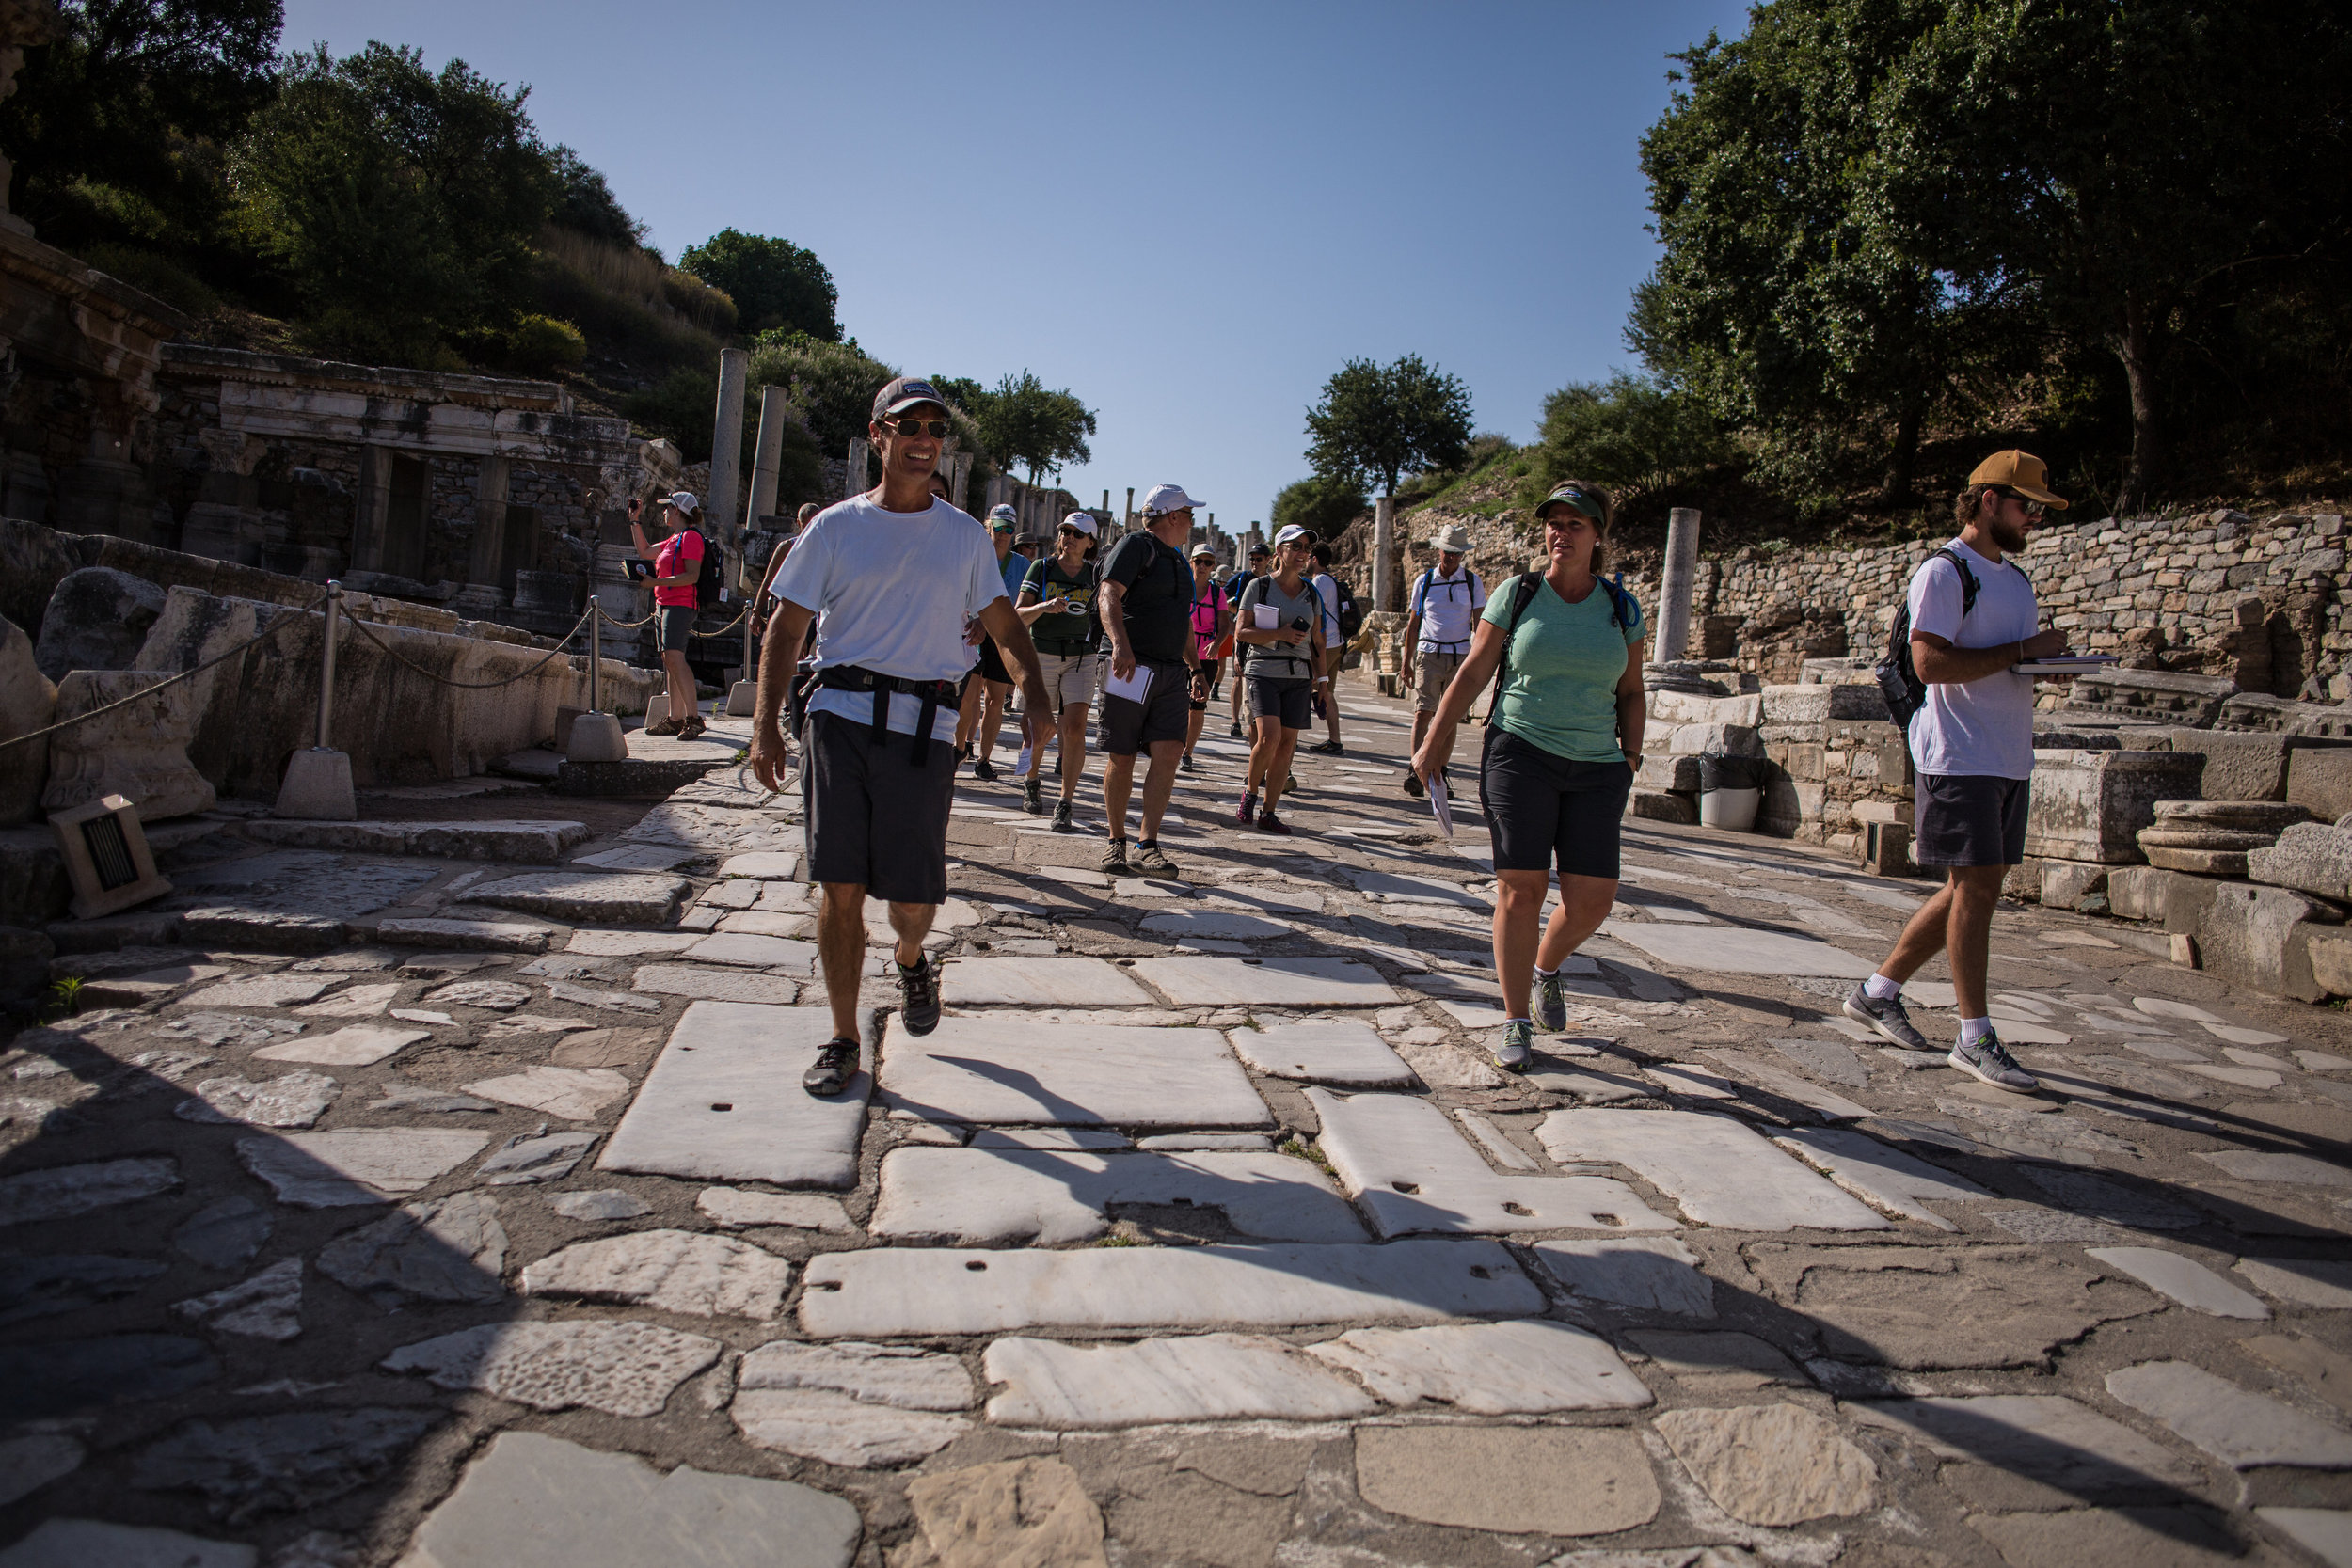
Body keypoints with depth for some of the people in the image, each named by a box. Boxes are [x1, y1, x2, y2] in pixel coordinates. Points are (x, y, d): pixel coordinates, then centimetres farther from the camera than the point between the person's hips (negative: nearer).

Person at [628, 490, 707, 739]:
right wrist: (635, 521, 30)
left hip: (680, 605, -10)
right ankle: (674, 719, 8)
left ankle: (694, 717, -24)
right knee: (669, 660, 7)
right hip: (663, 604, 10)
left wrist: (657, 582, -21)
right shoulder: (673, 539, 22)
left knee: (674, 657, -21)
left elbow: (693, 576, -18)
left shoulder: (691, 537, -8)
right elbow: (644, 552, 34)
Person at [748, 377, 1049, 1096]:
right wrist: (765, 726, -3)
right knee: (841, 887, -2)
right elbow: (785, 627, 7)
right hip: (841, 716, 0)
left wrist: (1035, 685, -2)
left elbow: (1002, 620, 18)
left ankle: (910, 961, 36)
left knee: (914, 899, -1)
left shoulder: (964, 536, 12)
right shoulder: (836, 527, 7)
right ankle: (843, 1041, 13)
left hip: (924, 728, 1)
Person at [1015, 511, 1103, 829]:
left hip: (1081, 658, 1)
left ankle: (1065, 805, -10)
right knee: (1038, 730, 3)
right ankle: (1031, 782, 35)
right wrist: (1045, 606, -25)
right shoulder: (1042, 568, 1)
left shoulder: (1094, 573, 5)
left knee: (1075, 728, -14)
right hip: (1042, 656, 0)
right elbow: (1019, 615, -5)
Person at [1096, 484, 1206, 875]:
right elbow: (1109, 596, -18)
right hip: (1132, 667, -7)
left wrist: (1194, 667, 28)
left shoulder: (1177, 561, 24)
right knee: (1121, 760, 1)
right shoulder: (1135, 546, -4)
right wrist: (1120, 644, -33)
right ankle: (1116, 840, 17)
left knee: (1167, 755, -8)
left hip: (1172, 673, 7)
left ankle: (1147, 846, -8)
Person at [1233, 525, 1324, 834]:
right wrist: (1280, 634, -16)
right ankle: (1250, 792, 5)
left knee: (1286, 745, 1)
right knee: (1268, 737, -20)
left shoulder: (1312, 594, 12)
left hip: (1298, 676, 4)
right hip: (1263, 670, -4)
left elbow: (1317, 640, 17)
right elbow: (1240, 632, -4)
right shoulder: (1259, 586, 0)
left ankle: (1268, 812, 9)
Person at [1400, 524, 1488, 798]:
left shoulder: (1473, 582, 6)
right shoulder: (1423, 582, 7)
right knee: (1423, 711, -11)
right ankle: (1415, 770, -16)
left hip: (1460, 655, 1)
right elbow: (1413, 624, 11)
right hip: (1429, 653, -1)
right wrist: (1406, 662, 8)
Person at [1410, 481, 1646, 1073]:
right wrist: (1435, 740, 3)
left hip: (1596, 769, 2)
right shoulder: (1517, 595, 2)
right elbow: (1473, 672, 5)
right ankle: (1516, 1023, 7)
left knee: (1592, 898, -2)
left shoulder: (1621, 608, 8)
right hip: (1520, 753, -2)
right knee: (1521, 887, -6)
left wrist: (1631, 758, 7)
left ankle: (1546, 967, 31)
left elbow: (1630, 693, 15)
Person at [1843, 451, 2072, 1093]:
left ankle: (1877, 992, 22)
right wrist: (2023, 650, -16)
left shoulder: (2015, 577, 21)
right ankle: (1975, 1039, 1)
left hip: (2010, 760, 9)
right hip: (1959, 757, -9)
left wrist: (2050, 657, 4)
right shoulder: (1943, 571, -8)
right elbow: (1931, 662, -19)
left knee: (1977, 888, 10)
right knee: (1974, 888, -7)